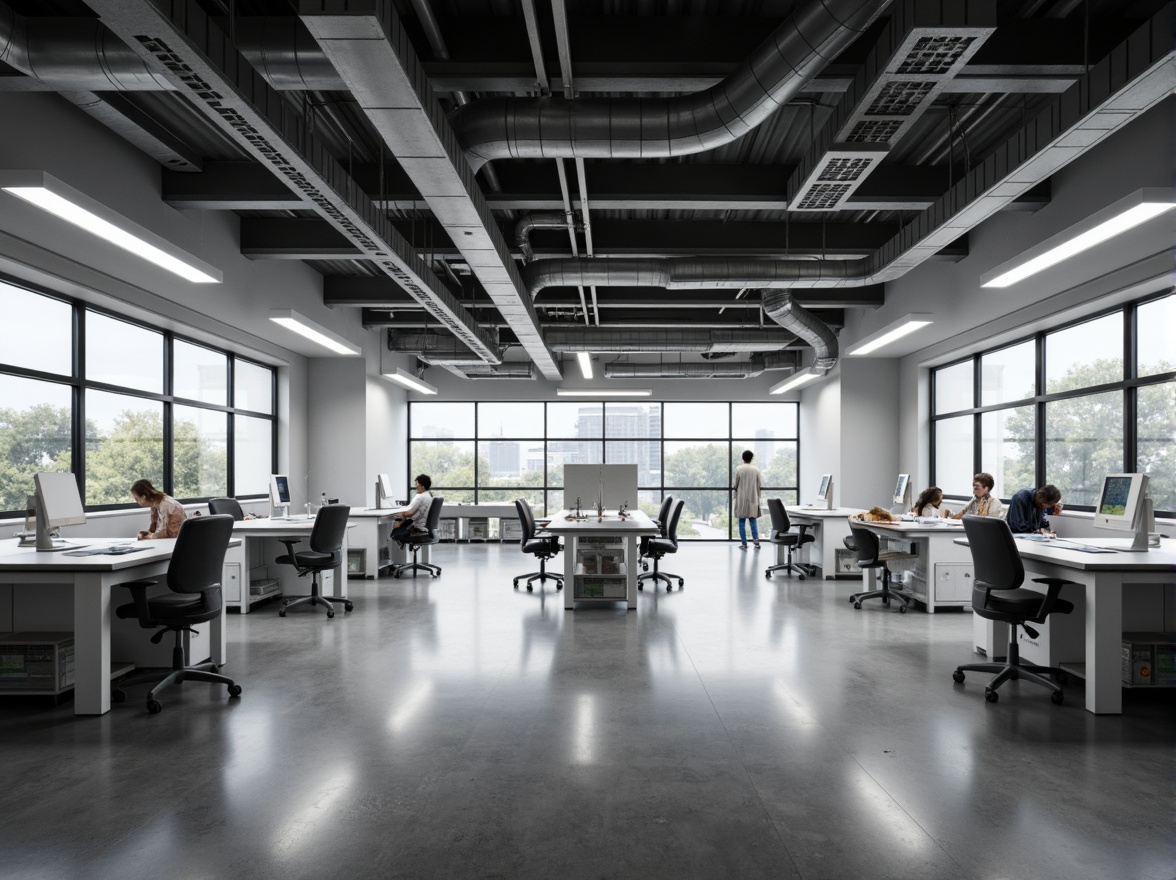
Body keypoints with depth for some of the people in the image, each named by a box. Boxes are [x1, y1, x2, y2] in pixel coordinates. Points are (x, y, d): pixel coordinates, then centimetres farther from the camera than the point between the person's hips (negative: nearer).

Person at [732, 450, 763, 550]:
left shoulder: (738, 469, -7)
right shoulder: (756, 469, -1)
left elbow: (736, 485, -5)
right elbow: (760, 486, 0)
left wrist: (733, 488, 18)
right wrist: (757, 498, 14)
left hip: (741, 499, -2)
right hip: (752, 499, 2)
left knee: (742, 521, 4)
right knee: (753, 520, 9)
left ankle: (744, 543, 4)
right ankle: (756, 541, -2)